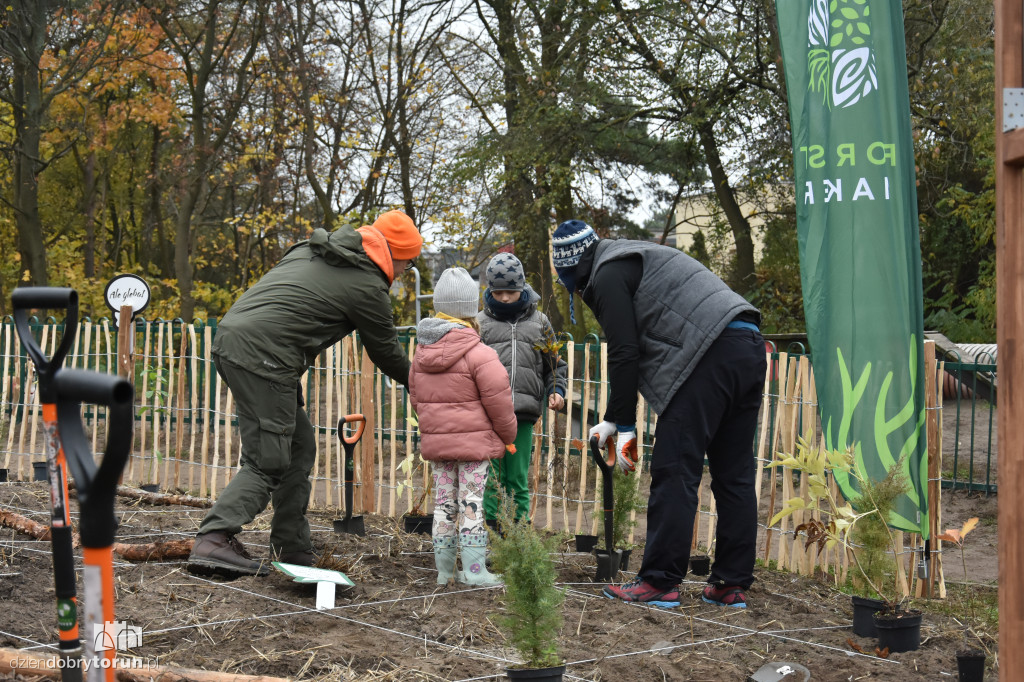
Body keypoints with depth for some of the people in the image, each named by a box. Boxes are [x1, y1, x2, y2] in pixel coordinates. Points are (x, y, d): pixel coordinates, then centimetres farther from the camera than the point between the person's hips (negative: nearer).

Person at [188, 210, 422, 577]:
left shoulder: (312, 249, 23)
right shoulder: (368, 285, -1)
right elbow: (385, 350, 11)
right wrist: (416, 382, 28)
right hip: (263, 354, -9)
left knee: (299, 444, 15)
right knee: (268, 462, -7)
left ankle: (294, 550, 19)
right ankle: (213, 538, -18)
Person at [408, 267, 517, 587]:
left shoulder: (422, 350, 7)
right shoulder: (478, 354, -15)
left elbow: (415, 395, 17)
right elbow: (498, 399, -12)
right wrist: (508, 434, 3)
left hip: (435, 440, 6)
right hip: (473, 440, -6)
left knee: (444, 503, 11)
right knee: (471, 503, -1)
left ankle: (444, 569, 16)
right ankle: (474, 570, 1)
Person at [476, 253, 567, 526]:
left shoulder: (539, 322, 15)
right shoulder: (481, 322, 10)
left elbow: (554, 365, 21)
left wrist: (556, 391, 4)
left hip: (523, 414, 1)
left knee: (518, 480, 5)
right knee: (492, 478, -1)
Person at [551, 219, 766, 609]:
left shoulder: (608, 274, 4)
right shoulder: (635, 260, 33)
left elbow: (624, 353, -6)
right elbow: (638, 348, 33)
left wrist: (625, 426, -1)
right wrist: (612, 421, 32)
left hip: (710, 354, -10)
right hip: (750, 347, 10)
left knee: (674, 472, -5)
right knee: (734, 475, 10)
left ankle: (660, 583, -3)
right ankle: (732, 585, 15)